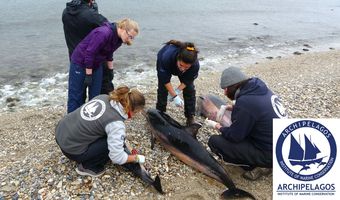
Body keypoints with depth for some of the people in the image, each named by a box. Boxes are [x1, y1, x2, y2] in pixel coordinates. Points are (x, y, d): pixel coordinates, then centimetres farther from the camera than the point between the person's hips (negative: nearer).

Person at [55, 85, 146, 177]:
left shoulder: (104, 97, -2)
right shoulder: (116, 123, -23)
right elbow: (117, 157, -22)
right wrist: (136, 158, -4)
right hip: (71, 148, -8)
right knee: (115, 142, -7)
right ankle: (88, 166, 6)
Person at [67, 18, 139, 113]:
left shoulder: (119, 38, -5)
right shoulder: (103, 33, -31)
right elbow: (89, 53, -28)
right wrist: (88, 75, -23)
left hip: (96, 64, 7)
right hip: (80, 62, -7)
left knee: (95, 96, 7)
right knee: (76, 96, 2)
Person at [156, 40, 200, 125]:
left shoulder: (195, 65, -41)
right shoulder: (167, 57, -47)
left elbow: (187, 80, -21)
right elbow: (165, 79, -34)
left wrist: (177, 91, -30)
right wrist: (174, 96, -36)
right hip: (164, 63, -1)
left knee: (189, 89, -6)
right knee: (163, 88, -7)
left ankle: (190, 117, 7)